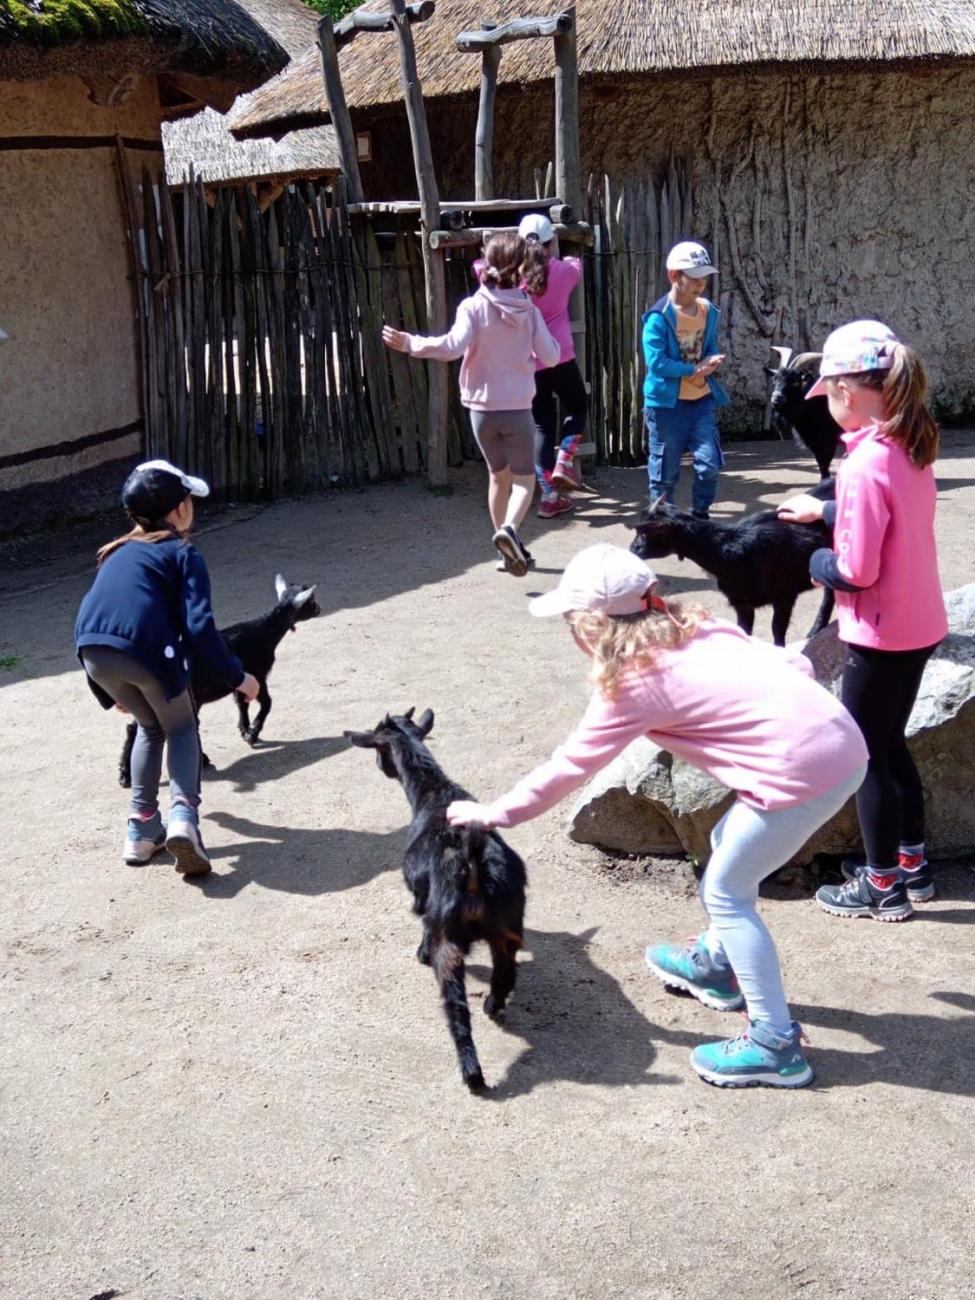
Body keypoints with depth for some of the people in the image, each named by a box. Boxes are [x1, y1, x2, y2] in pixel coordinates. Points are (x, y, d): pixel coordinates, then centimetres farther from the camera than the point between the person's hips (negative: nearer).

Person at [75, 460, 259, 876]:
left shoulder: (117, 554, 30)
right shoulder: (183, 554, 11)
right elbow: (198, 627, -2)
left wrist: (113, 691, 39)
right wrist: (236, 676, 7)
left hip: (92, 651, 5)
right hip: (146, 649, -5)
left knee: (150, 726, 28)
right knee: (181, 728, 18)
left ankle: (142, 828, 24)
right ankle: (183, 813, -5)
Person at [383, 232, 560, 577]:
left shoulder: (473, 306, -10)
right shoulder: (529, 311, -5)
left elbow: (454, 346, -25)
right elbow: (550, 357, 0)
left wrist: (410, 343, -18)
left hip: (482, 408, 1)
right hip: (518, 408, -1)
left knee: (498, 475, 19)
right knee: (524, 477, 5)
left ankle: (509, 549, 25)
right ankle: (509, 528, -24)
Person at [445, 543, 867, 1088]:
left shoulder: (631, 682, -4)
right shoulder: (697, 628, 16)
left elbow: (569, 765, 4)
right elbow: (797, 662, 14)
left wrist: (496, 812, 14)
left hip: (804, 768, -9)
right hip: (841, 737, 9)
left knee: (725, 893, 6)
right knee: (727, 842, 27)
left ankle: (777, 1046, 11)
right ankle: (718, 965, 47)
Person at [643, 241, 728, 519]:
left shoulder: (708, 311, 5)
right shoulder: (659, 317, -15)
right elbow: (656, 362, -21)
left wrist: (712, 361, -9)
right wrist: (694, 369, -17)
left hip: (702, 399, 5)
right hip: (667, 402, -5)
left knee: (709, 463, 2)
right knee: (665, 469, 5)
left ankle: (701, 516, 20)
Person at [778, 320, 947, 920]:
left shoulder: (864, 464, -25)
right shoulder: (911, 449, 2)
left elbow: (856, 571, -24)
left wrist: (816, 562, -5)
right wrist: (824, 510, 26)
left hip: (880, 635, -8)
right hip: (920, 626, 8)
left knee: (866, 756, 8)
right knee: (891, 744, 23)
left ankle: (883, 885, 21)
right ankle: (912, 863, 36)